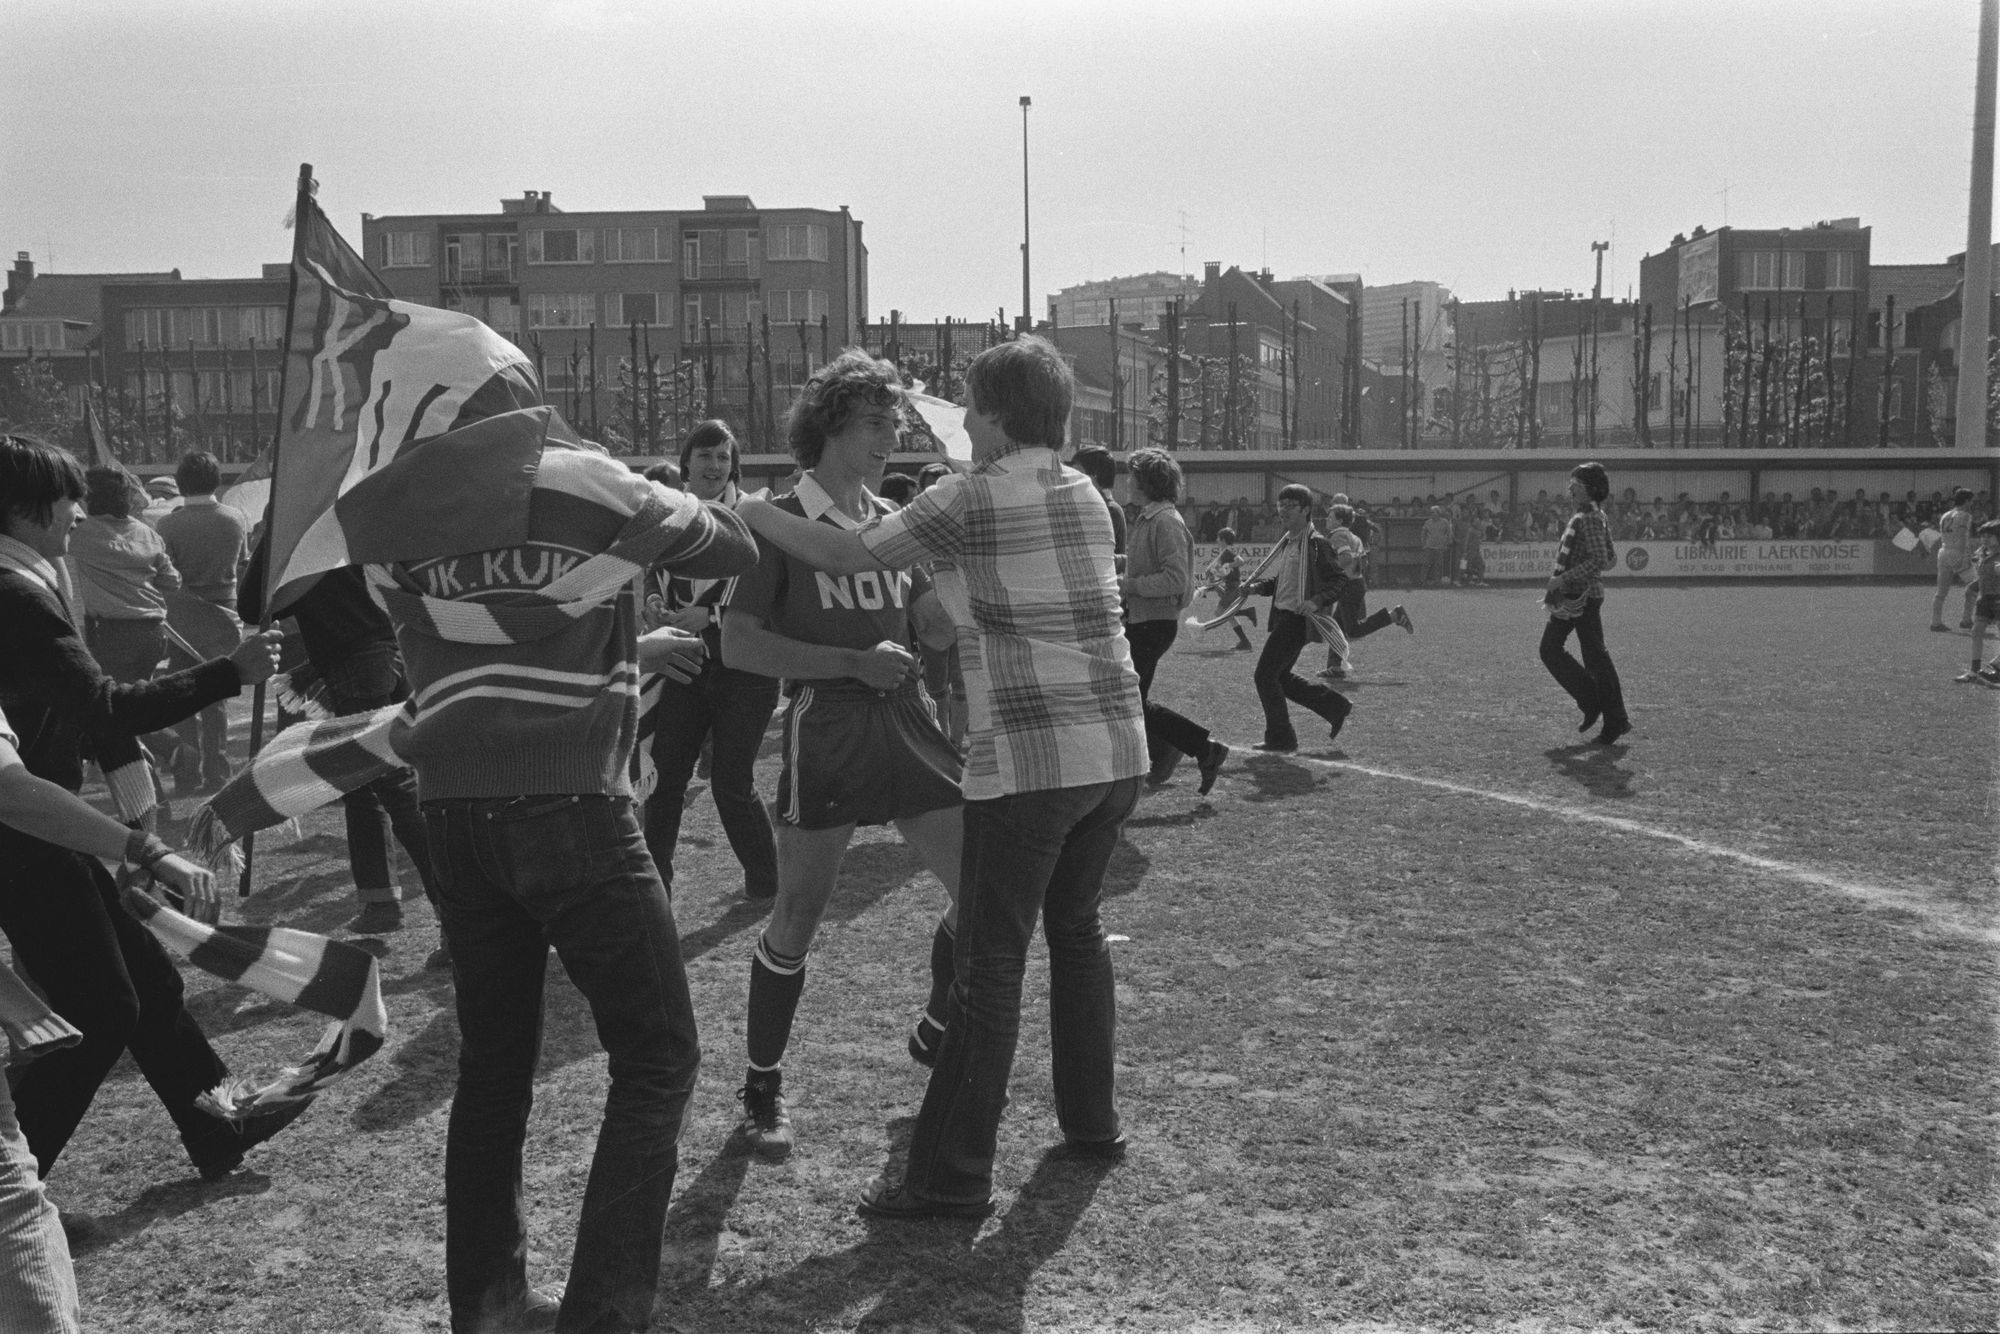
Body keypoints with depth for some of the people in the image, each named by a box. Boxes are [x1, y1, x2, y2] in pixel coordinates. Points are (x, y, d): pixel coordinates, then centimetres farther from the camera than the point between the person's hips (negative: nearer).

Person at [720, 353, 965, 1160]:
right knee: (797, 921, 1)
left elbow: (938, 631, 11)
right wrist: (853, 663, -17)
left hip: (909, 722, 6)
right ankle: (763, 1090, 21)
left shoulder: (893, 519, 12)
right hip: (825, 731, -5)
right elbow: (738, 645, -10)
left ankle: (936, 1033, 30)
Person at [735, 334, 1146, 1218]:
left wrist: (752, 513, 10)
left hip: (1028, 761, -7)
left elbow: (843, 557, -3)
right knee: (1077, 929, 21)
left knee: (990, 961, -1)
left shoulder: (970, 500, -9)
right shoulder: (1086, 495, 11)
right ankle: (1092, 1121, 34)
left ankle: (953, 1177, 7)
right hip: (1117, 748, 7)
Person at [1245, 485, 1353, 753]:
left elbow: (1340, 580, -14)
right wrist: (1257, 587, 8)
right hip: (1282, 617, 10)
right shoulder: (1287, 543, 14)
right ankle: (1336, 706, 27)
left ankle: (1280, 738, 5)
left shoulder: (1316, 543, -12)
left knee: (1265, 676, -7)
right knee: (1280, 676, 16)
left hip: (1298, 620, -10)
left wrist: (1317, 601, -28)